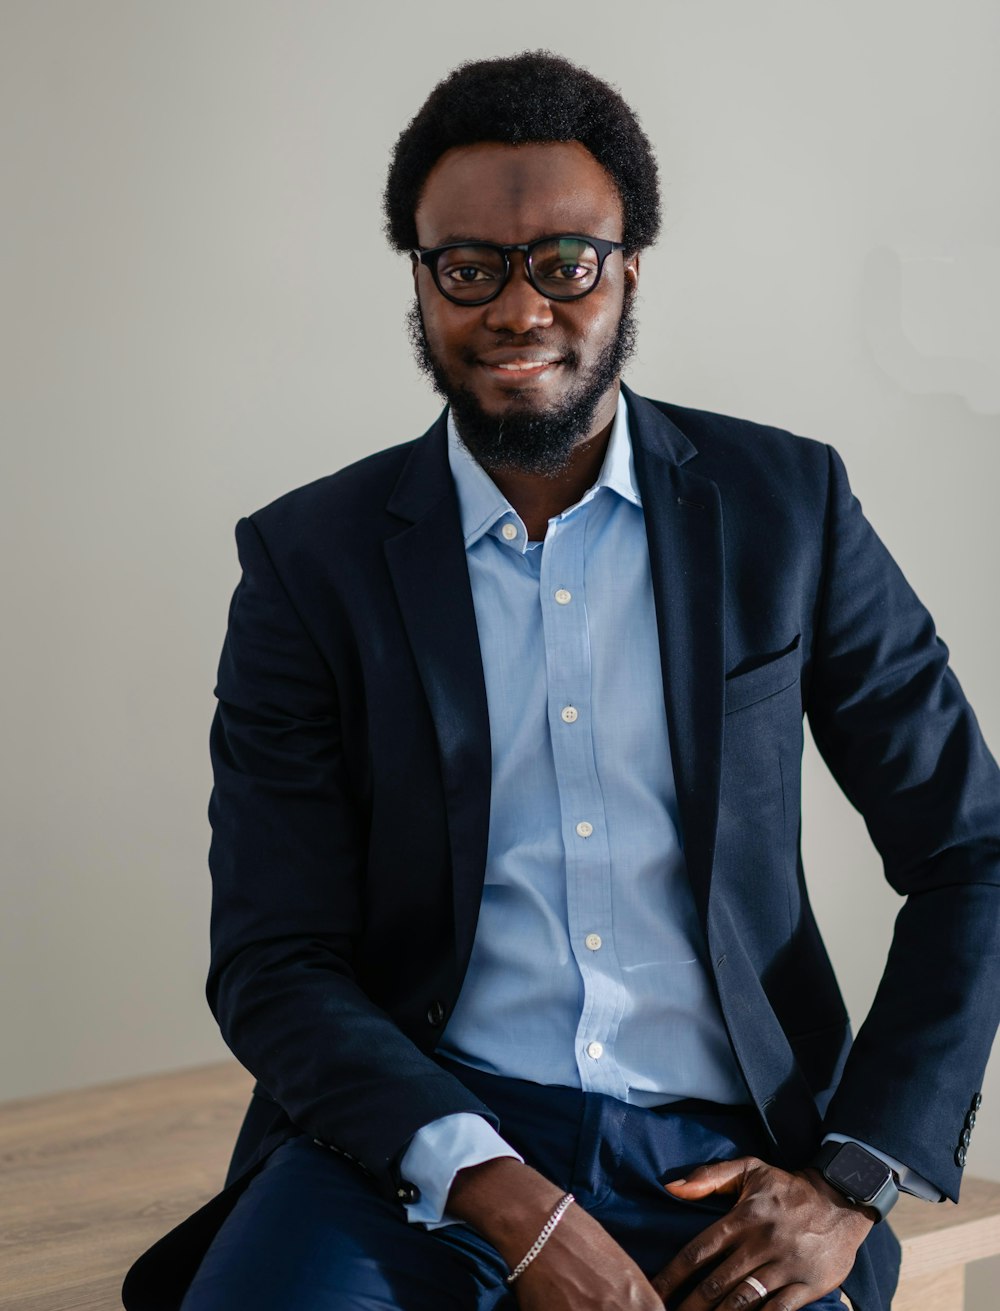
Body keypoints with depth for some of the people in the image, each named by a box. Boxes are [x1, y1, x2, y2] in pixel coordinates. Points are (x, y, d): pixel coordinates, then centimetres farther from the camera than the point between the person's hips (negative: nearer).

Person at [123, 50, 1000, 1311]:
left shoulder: (787, 506, 5)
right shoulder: (311, 559, 3)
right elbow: (273, 961, -2)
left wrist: (853, 1182, -3)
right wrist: (502, 1199, -17)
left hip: (719, 1157, 1)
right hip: (419, 1134, -1)